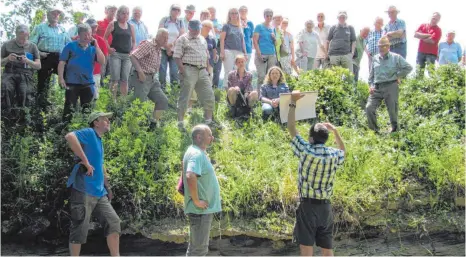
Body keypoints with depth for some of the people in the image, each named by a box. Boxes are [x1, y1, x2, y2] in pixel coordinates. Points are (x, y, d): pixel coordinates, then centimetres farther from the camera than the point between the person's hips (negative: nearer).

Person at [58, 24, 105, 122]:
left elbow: (102, 62, -3)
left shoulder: (93, 48, 8)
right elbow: (62, 63, -2)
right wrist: (61, 78, -12)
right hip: (72, 83, -3)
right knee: (69, 108, -3)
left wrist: (96, 46, -6)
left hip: (88, 83, 3)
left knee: (87, 110, 11)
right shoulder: (71, 46, -1)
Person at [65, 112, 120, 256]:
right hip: (84, 191, -9)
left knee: (113, 222, 6)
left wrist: (107, 186, 27)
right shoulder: (89, 133, -6)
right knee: (80, 229, -4)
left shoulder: (99, 141, 21)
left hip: (99, 192, 9)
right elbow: (69, 136, -26)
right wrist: (85, 162, -24)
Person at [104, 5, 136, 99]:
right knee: (115, 79, -7)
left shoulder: (131, 26, 11)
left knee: (125, 80, 2)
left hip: (127, 56, 3)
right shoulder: (113, 25, 2)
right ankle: (113, 99, -3)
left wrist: (133, 50, 5)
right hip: (115, 54, -3)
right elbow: (105, 37, 5)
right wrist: (109, 48, -6)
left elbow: (134, 41, 20)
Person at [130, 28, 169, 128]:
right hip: (142, 79, -9)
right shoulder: (148, 45, -12)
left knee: (163, 101, 7)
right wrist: (140, 71, -26)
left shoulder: (159, 49, 14)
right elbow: (132, 56, -21)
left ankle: (154, 124, 16)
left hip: (152, 79, 9)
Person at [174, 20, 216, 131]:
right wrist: (183, 72, -15)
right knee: (185, 97, -3)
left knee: (209, 96, 5)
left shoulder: (202, 39, 19)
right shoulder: (182, 39, -2)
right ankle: (180, 122, 3)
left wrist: (207, 71, 15)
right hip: (189, 70, -6)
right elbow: (177, 57, -8)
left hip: (202, 71, 6)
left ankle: (209, 120, 16)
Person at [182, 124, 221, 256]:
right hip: (200, 210, -10)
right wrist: (196, 201, -27)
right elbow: (190, 177, -35)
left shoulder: (200, 153, 14)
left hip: (204, 209, 10)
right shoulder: (196, 154, -18)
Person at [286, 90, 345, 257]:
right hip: (326, 207, 4)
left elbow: (291, 128, 2)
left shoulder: (305, 151, -8)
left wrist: (293, 103, 9)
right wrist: (335, 131, 25)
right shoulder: (334, 155, 2)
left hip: (308, 205, -4)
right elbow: (343, 150, 28)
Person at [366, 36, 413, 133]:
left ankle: (395, 130, 19)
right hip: (376, 88, 3)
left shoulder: (396, 58, 3)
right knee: (369, 108, -12)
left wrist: (399, 76, 1)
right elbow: (371, 74, 18)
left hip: (391, 86, -3)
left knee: (392, 110, 1)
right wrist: (371, 85, 5)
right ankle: (374, 130, 1)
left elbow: (409, 68, 3)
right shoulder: (375, 58, 15)